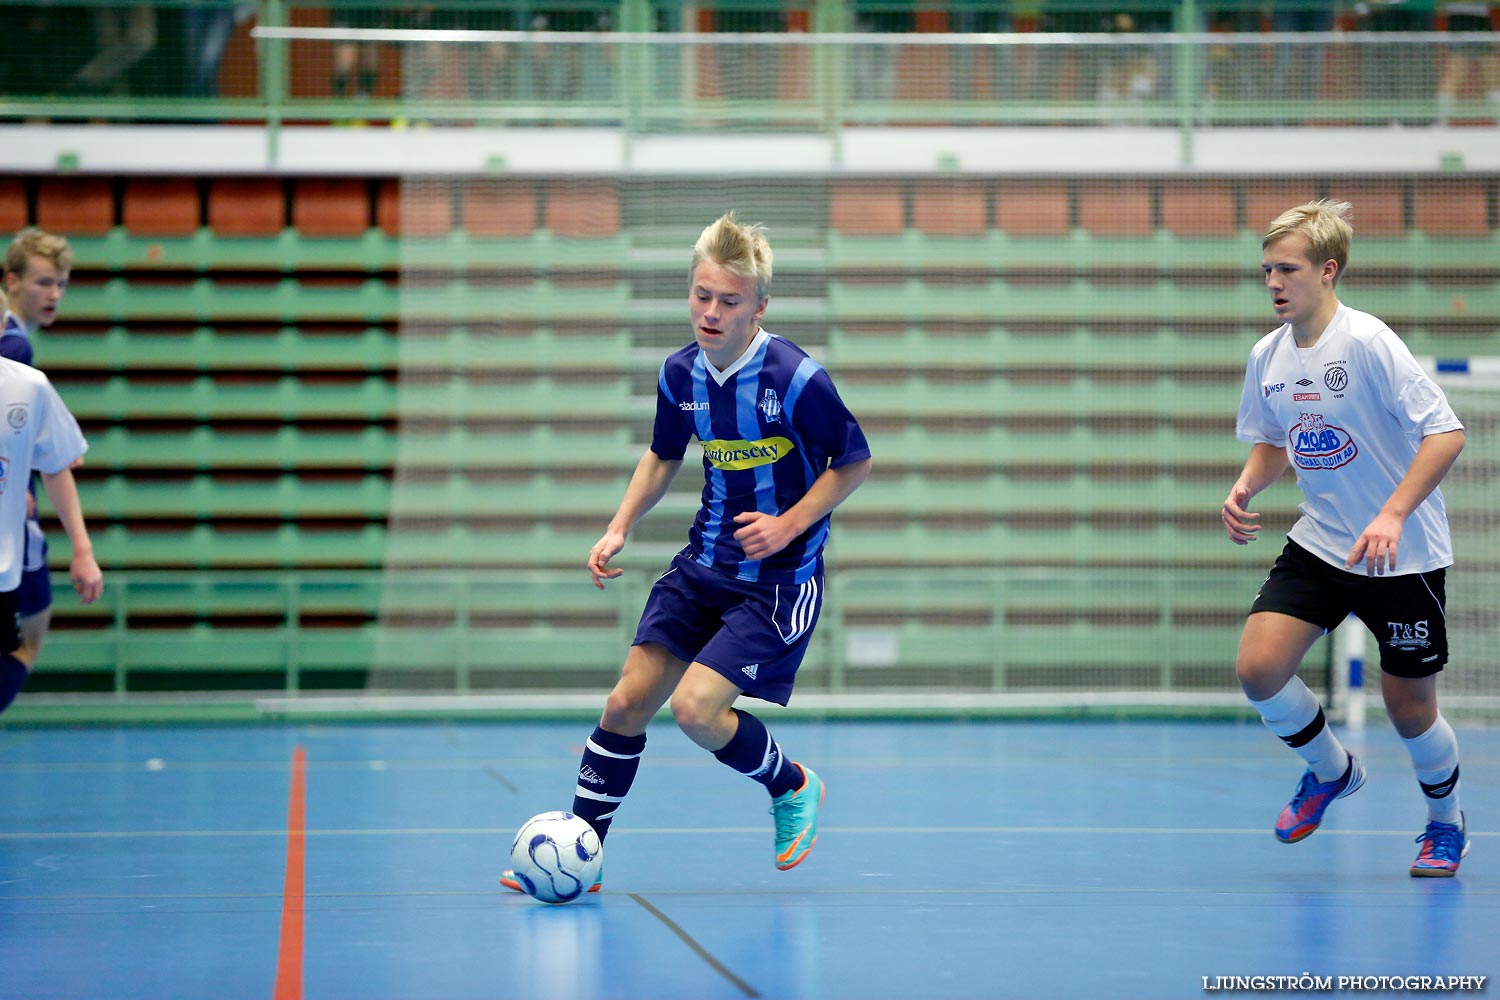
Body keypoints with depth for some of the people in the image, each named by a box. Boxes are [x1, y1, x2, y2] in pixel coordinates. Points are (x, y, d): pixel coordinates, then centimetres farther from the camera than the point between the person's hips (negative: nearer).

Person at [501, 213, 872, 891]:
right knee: (627, 702, 1)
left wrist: (790, 524, -18)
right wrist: (619, 528, 5)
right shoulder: (679, 374, -2)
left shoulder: (798, 379, -20)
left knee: (695, 708, -18)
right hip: (703, 566, 6)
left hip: (779, 578, -6)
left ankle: (792, 787, 11)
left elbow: (855, 462, -8)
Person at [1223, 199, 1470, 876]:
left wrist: (1392, 515, -31)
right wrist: (1245, 487, -4)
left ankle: (1446, 821, 33)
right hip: (1319, 543, 5)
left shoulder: (1368, 342, -20)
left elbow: (1446, 433, -22)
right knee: (1257, 668, -12)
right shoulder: (1267, 355, 1)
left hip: (1403, 556, -5)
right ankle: (1330, 771, 17)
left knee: (1408, 709, 3)